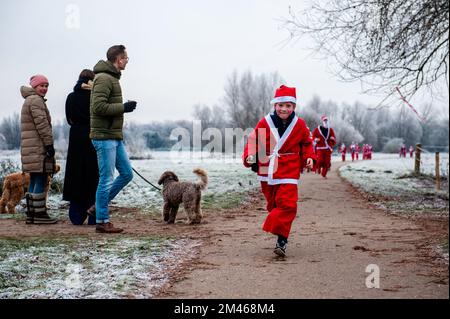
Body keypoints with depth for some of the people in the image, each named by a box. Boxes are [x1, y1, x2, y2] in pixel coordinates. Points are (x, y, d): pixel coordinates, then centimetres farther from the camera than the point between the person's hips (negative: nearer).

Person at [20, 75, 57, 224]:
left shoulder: (29, 100, 24)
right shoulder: (36, 100, -9)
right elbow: (42, 124, -17)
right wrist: (49, 143, -17)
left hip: (31, 148, 11)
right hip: (38, 148, -11)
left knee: (34, 181, 12)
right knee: (41, 180, -8)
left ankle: (31, 213, 13)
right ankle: (39, 214, -8)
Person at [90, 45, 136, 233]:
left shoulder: (112, 78, 18)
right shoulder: (104, 78, -14)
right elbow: (99, 107, -22)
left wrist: (123, 107, 10)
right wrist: (123, 107, -15)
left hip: (115, 137, 10)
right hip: (104, 137, -10)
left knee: (127, 173, 12)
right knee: (106, 179, -5)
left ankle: (99, 206, 19)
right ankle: (102, 221, 2)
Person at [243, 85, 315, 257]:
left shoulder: (299, 125, -2)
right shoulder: (264, 123, -5)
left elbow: (306, 143, 13)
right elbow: (253, 141, 2)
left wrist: (309, 157, -3)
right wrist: (250, 156, -15)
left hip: (288, 173, -2)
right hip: (267, 172, 2)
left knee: (287, 204, -16)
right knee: (273, 204, 14)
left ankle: (281, 240, -13)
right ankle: (281, 236, 34)